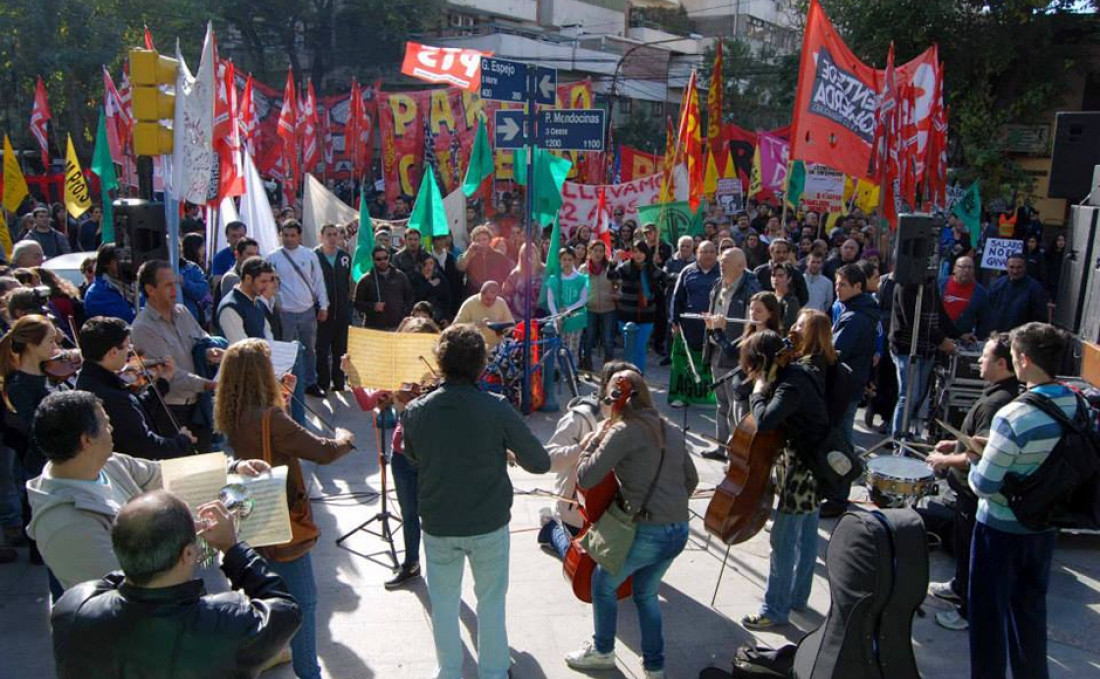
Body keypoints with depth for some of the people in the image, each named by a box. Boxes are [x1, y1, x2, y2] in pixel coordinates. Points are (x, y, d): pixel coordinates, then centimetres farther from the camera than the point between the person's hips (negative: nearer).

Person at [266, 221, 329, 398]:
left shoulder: (310, 255, 4)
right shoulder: (273, 258, -2)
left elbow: (319, 281, 7)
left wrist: (323, 306, 3)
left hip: (308, 311, 2)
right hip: (285, 313, -2)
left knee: (310, 349, 13)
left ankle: (310, 383, 26)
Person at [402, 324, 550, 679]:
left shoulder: (415, 411, -12)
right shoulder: (497, 409, -19)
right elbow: (540, 463, -12)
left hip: (437, 526, 1)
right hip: (489, 524, -1)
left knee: (443, 603, 21)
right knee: (491, 601, 20)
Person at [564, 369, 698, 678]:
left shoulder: (623, 431, -13)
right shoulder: (668, 429, 9)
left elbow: (585, 479, -15)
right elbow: (691, 479, 17)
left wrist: (591, 443, -1)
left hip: (646, 533, -7)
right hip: (679, 531, 7)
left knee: (603, 583, 20)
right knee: (646, 593, 27)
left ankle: (603, 651, 36)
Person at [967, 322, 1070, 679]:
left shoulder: (1012, 417, -29)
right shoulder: (1077, 404, -6)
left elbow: (983, 486, -24)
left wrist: (975, 458, -5)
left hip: (1002, 529, -7)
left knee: (988, 612, 11)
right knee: (1031, 608, 24)